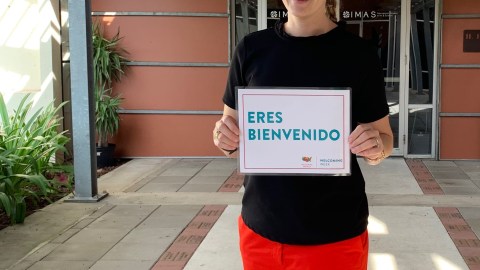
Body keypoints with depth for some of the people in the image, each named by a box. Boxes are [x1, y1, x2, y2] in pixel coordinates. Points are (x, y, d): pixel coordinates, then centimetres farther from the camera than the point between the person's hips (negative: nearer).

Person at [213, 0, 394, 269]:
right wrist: (228, 140, -13)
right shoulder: (251, 48, 0)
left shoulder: (358, 54, -6)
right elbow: (236, 138, 8)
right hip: (259, 227, 2)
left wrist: (375, 148, -20)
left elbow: (384, 140, 1)